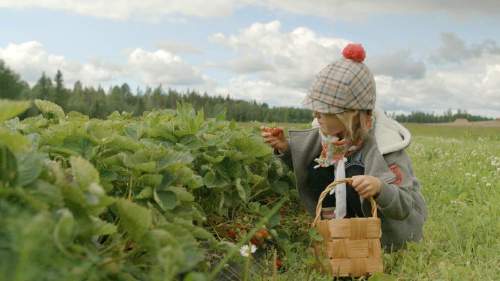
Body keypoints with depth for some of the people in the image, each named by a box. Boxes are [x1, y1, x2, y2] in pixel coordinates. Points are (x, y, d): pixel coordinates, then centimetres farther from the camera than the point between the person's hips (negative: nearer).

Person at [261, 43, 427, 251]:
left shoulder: (383, 144, -28)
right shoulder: (332, 130, -12)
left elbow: (405, 207, -28)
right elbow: (307, 167, 0)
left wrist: (379, 187, -49)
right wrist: (285, 148, -19)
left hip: (393, 223, -6)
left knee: (355, 175, -30)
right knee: (318, 173, -16)